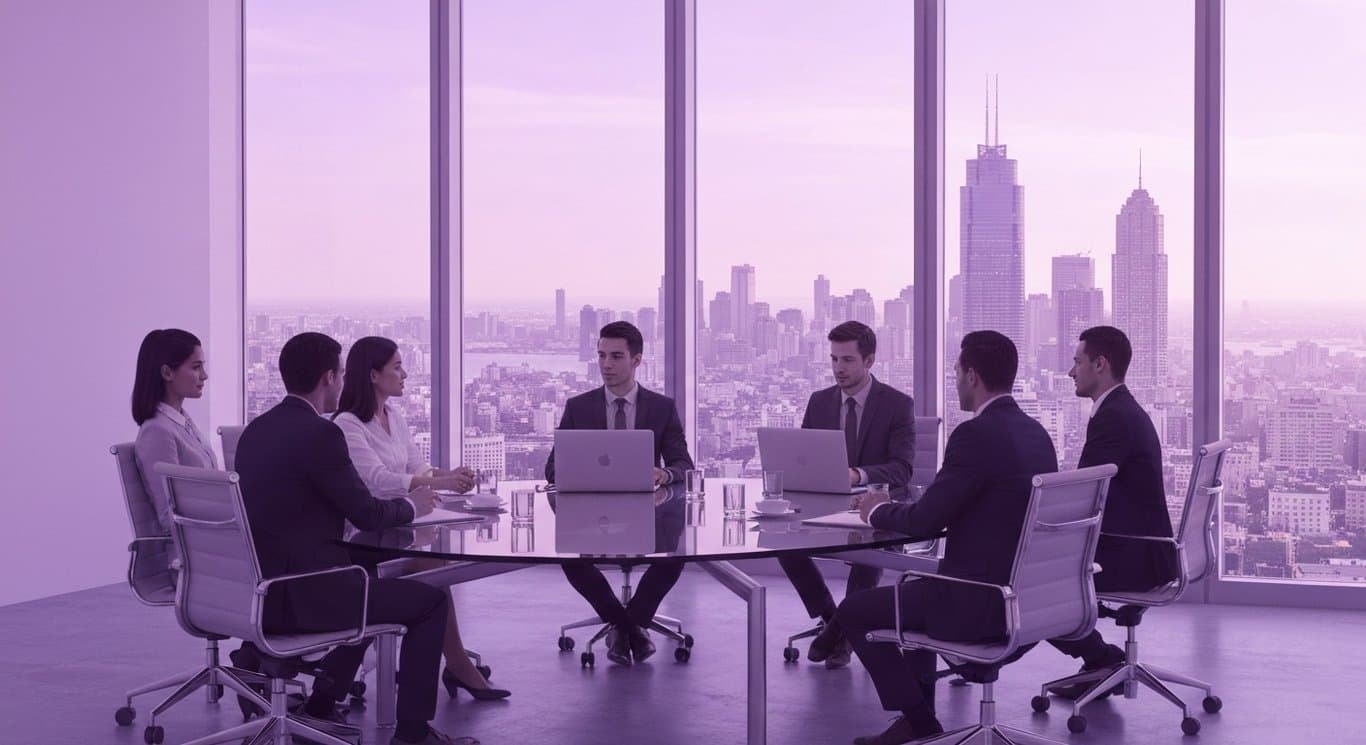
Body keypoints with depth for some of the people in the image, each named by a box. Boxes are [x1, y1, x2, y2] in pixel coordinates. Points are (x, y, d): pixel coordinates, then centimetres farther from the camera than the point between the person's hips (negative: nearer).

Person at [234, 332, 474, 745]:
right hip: (298, 595, -9)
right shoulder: (319, 433, -16)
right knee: (430, 601, 4)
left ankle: (320, 707, 31)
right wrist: (411, 505, 9)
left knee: (367, 584, 33)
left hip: (261, 589, 9)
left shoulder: (256, 430, 9)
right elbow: (368, 515, -11)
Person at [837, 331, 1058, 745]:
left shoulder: (976, 435, -20)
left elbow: (924, 522, -17)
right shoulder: (1035, 432, 7)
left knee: (854, 612, 7)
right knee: (915, 589, 32)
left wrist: (878, 511, 3)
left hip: (981, 602, -9)